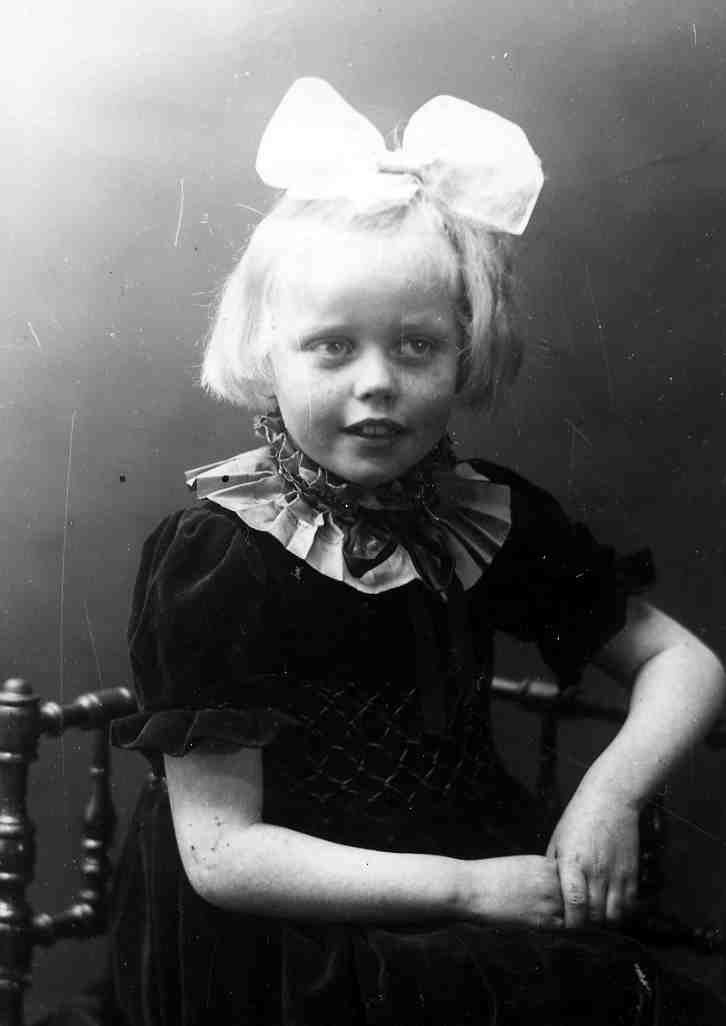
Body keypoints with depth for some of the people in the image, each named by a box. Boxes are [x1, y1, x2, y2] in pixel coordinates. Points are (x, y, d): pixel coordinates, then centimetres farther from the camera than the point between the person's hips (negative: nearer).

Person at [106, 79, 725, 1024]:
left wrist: (612, 790, -10)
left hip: (489, 918, 5)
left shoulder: (491, 519, 0)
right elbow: (219, 851, -14)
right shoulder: (213, 559, -12)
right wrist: (461, 886, -16)